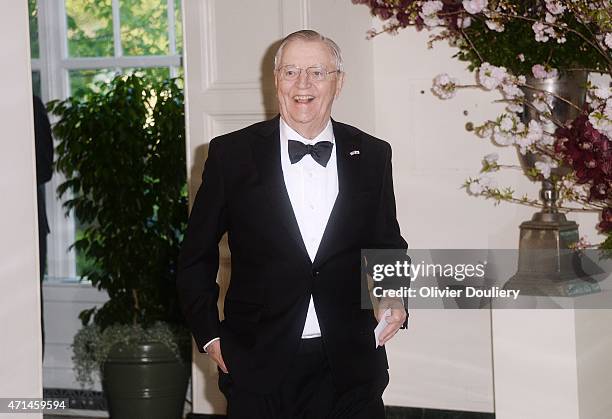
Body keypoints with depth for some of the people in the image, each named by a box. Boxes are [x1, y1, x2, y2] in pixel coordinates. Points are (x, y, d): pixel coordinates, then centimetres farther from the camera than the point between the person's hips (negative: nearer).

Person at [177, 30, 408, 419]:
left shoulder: (372, 155, 4)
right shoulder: (232, 154, -2)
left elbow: (388, 244, 15)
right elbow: (198, 254, 6)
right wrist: (209, 335, 2)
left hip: (350, 368, 2)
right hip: (259, 367, -1)